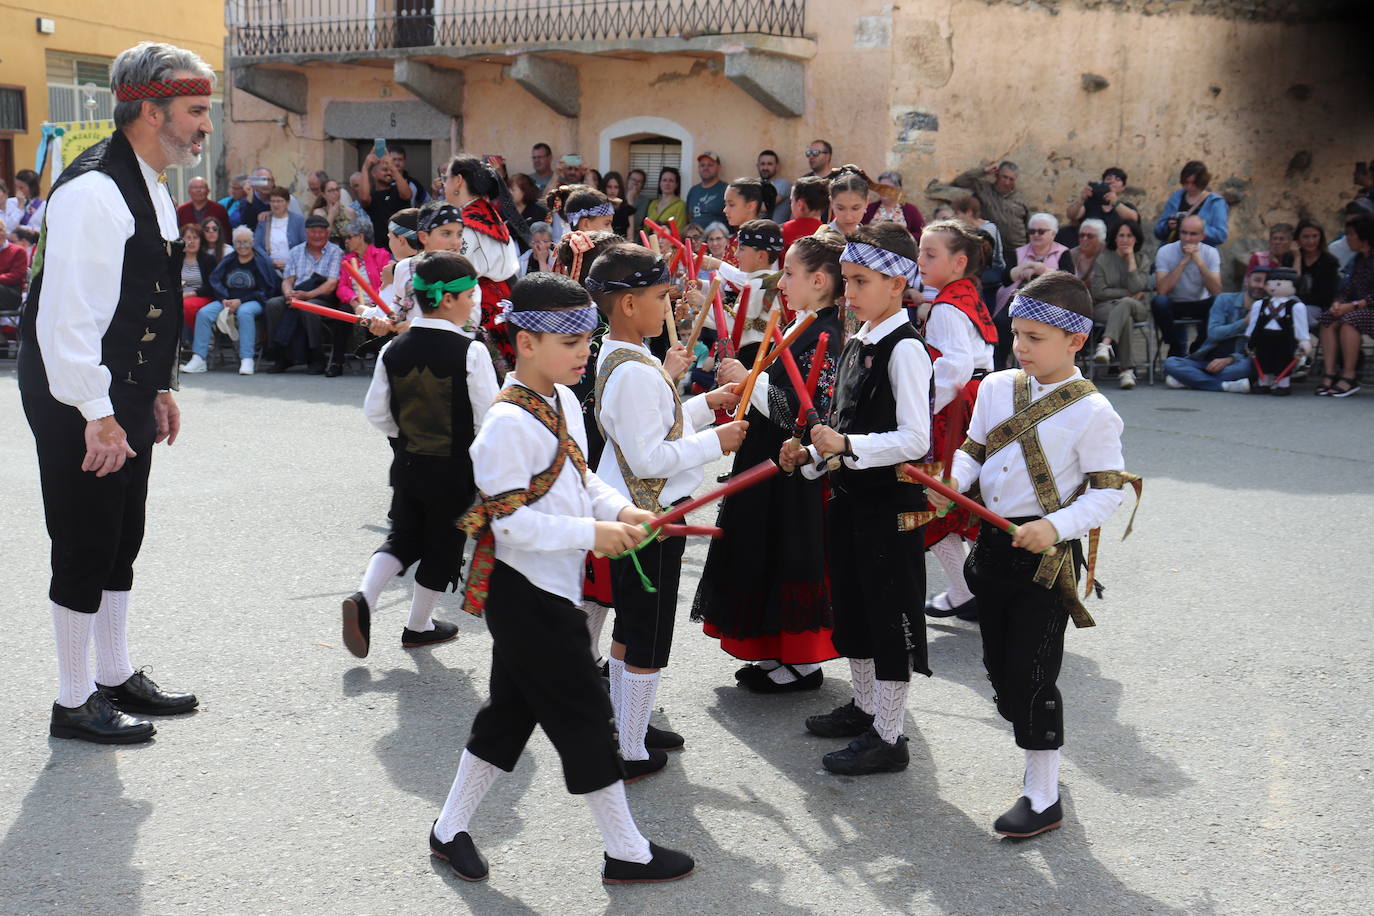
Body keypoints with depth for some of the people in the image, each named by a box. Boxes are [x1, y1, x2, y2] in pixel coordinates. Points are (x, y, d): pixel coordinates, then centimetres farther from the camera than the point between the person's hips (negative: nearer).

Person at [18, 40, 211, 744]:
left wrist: (158, 389, 19)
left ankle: (116, 677, 33)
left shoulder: (150, 188, 11)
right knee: (85, 549, 1)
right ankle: (74, 704, 15)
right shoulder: (92, 191, -21)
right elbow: (66, 316, -25)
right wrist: (97, 416, -24)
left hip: (124, 400, 10)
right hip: (79, 402, -10)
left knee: (121, 542, 18)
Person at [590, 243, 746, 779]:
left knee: (628, 629, 20)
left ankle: (625, 727, 33)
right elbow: (649, 458, -25)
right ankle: (632, 755, 11)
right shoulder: (637, 372, -24)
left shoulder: (613, 357, 7)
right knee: (649, 641, 2)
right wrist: (713, 442, -17)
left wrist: (703, 406, 11)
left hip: (625, 511, 10)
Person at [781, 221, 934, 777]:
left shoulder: (905, 349, -16)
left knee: (891, 616, 1)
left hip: (891, 502, -9)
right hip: (850, 496, 9)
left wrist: (848, 446, -29)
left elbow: (915, 439, -23)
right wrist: (809, 456, 5)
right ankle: (864, 706, 37)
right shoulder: (855, 345, 11)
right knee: (852, 607, 20)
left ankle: (887, 737, 12)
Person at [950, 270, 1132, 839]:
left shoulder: (1092, 412, -13)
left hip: (1047, 556, -6)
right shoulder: (996, 388, 5)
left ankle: (1043, 796, 8)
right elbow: (973, 450, 14)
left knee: (1031, 674, -5)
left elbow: (1107, 492, -11)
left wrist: (1056, 527, -25)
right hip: (993, 544, 7)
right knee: (1000, 665, 14)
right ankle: (1039, 759, 33)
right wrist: (955, 481, -6)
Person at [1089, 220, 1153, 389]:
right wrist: (1129, 294, -3)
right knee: (1126, 318, -38)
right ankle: (1127, 370, -48)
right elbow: (1098, 292, -2)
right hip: (1105, 308, -1)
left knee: (1125, 304, -39)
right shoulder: (1103, 259, 9)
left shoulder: (1142, 261, 12)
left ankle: (1105, 344, -58)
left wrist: (1131, 259, -5)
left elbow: (1136, 288, -7)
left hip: (1137, 308, 1)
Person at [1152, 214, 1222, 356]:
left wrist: (1199, 262, -27)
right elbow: (1162, 290, -26)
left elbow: (1216, 292, -19)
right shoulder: (1165, 252, -12)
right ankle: (1177, 349, -14)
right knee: (1159, 302, -33)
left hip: (1200, 305, 1)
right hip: (1174, 306, -1)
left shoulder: (1211, 253, -7)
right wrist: (1183, 262, -27)